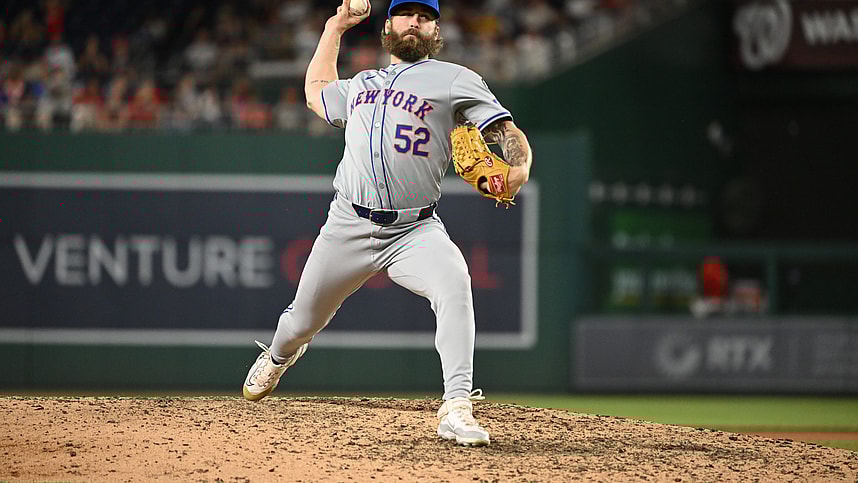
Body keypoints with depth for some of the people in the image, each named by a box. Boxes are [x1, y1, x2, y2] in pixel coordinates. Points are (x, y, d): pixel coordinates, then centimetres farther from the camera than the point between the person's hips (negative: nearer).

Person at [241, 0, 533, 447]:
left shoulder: (454, 79, 5)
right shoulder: (361, 84, 20)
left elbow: (509, 133, -4)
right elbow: (317, 91, 42)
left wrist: (517, 170, -26)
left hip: (415, 230, -4)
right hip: (348, 226, 4)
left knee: (453, 282, -34)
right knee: (303, 321, 13)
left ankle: (456, 409, -37)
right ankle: (279, 356, 51)